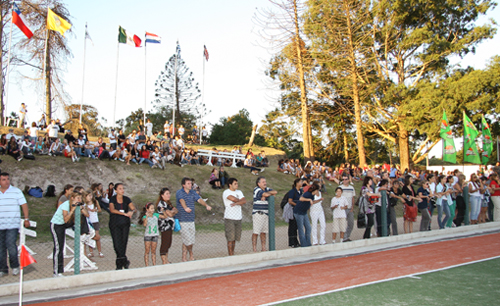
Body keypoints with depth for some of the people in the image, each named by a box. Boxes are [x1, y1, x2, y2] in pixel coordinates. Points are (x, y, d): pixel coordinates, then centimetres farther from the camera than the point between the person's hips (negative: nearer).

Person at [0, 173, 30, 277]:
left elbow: (24, 205, 3)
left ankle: (15, 266, 4)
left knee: (11, 244, -15)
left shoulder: (16, 191, 4)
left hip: (12, 225, -3)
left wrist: (26, 219, -2)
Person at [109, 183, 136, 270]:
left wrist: (131, 212, -25)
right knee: (117, 244, -9)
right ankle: (124, 261, 3)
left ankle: (119, 264, 12)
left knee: (123, 243, 0)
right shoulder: (112, 199, 1)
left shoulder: (126, 199, 8)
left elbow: (133, 208, -1)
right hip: (115, 224, -2)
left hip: (125, 223, 2)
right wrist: (124, 213, -23)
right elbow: (112, 210, -15)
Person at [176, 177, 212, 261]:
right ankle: (191, 254, 16)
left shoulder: (193, 193, 10)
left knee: (186, 241, 8)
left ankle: (184, 257, 18)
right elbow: (182, 200, -27)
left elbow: (199, 199, -6)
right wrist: (185, 208, -48)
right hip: (183, 221, -5)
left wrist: (206, 205, -27)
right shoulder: (179, 193, -6)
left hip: (191, 220, 5)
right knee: (187, 240, -6)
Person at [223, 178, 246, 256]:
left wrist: (236, 203, -16)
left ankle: (233, 254, 19)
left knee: (235, 238, 9)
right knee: (230, 238, -6)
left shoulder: (239, 192, 15)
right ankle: (230, 256, -2)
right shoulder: (226, 192, -4)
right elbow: (233, 198, -21)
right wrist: (240, 201, -2)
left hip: (238, 218, 6)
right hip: (229, 218, -6)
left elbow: (244, 201, 0)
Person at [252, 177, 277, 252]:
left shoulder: (267, 189, 15)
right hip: (258, 214, -7)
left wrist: (265, 195, -9)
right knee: (256, 232, -6)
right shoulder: (257, 189, -8)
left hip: (265, 214, 7)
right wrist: (271, 193, 1)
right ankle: (254, 250, -2)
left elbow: (275, 192, 4)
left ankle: (263, 249, 17)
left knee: (263, 232, 10)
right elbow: (266, 194, -22)